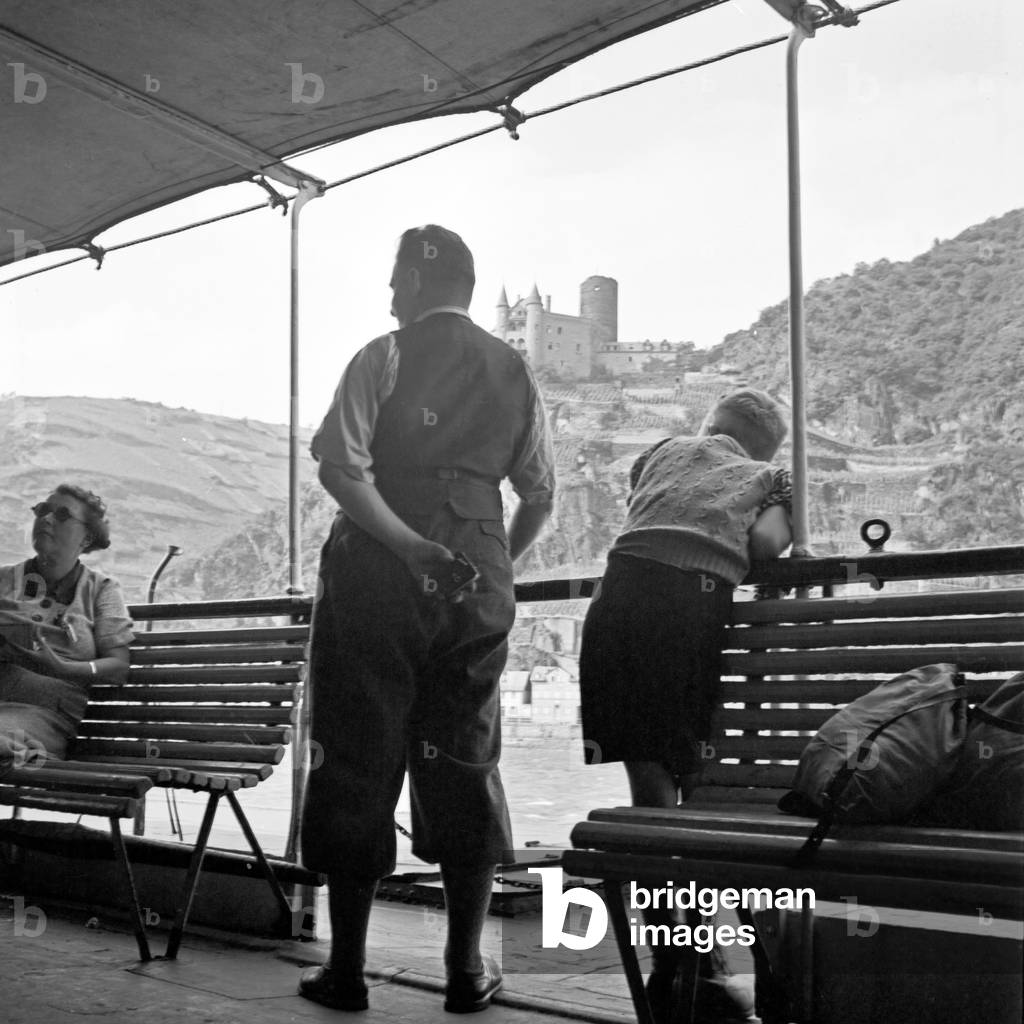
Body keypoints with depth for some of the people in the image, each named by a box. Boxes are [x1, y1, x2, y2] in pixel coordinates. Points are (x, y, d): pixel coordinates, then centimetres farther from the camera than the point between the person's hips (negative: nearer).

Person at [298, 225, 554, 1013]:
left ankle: (347, 969, 11)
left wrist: (408, 545, -13)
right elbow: (541, 493, 11)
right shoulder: (514, 372, 10)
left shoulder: (385, 358, -2)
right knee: (466, 765, 9)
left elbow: (340, 468, -15)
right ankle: (467, 970, 13)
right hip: (478, 579, 4)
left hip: (379, 571, -3)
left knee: (359, 762, 4)